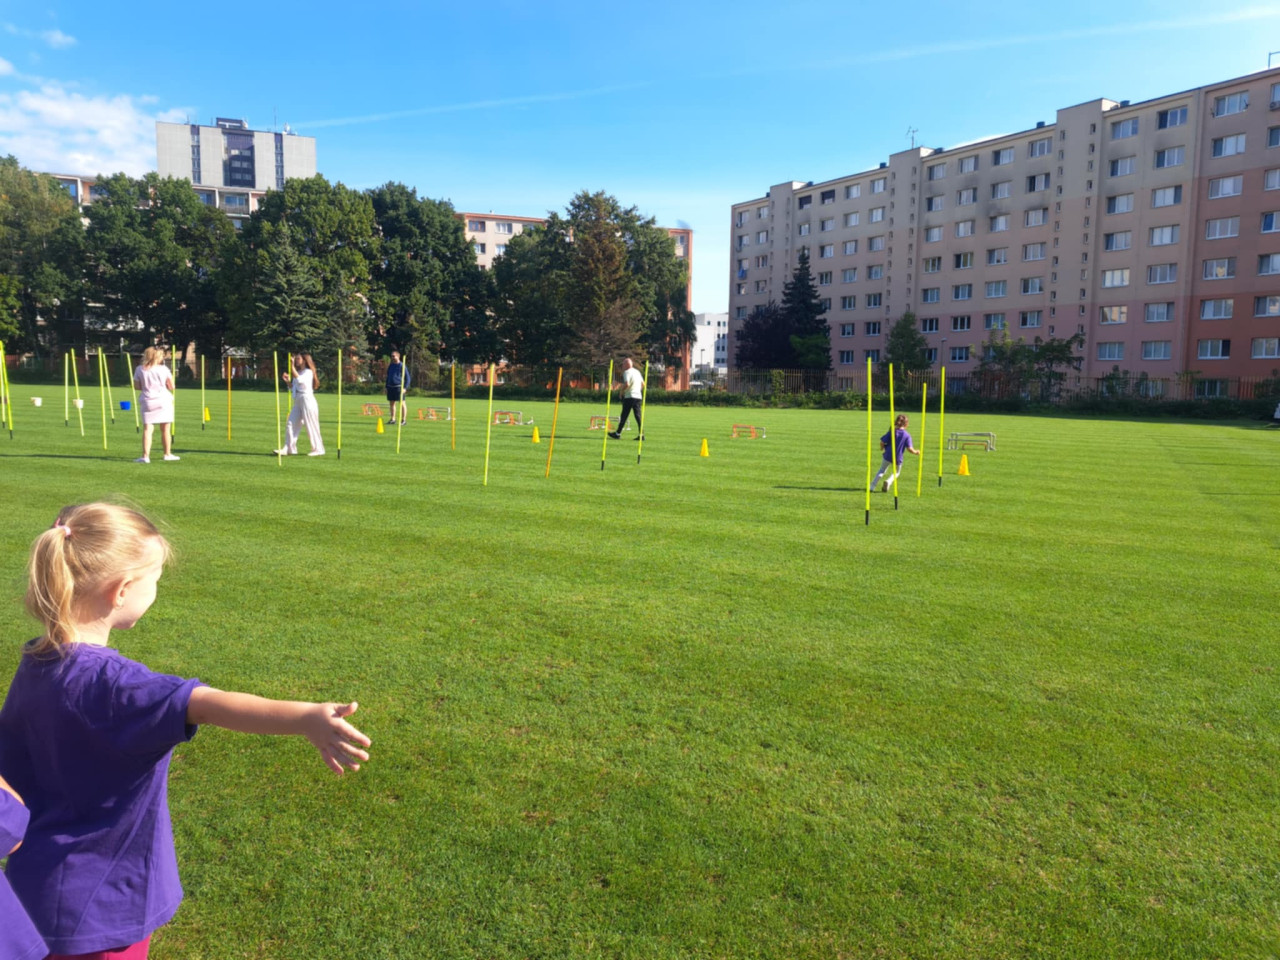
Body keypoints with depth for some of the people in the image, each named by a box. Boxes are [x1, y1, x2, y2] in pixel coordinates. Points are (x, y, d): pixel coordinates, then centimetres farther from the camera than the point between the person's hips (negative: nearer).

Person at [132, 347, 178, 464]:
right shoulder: (164, 369, -3)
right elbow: (171, 387, -1)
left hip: (147, 401, 1)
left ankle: (145, 456, -14)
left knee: (147, 428, -4)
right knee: (166, 429, 10)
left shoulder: (140, 370, 1)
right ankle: (167, 454, 20)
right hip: (164, 400, -1)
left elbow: (137, 386, 5)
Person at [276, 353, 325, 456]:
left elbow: (299, 380, -24)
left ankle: (318, 449, 3)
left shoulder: (308, 372, -5)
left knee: (311, 426, -4)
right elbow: (293, 388, 22)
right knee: (290, 424, 1)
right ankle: (289, 449, 2)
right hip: (298, 401, 9)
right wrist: (287, 381, 5)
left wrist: (292, 366, -21)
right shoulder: (298, 373, 19)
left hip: (307, 400, -9)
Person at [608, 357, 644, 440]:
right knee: (638, 416, 4)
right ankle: (641, 435, -2)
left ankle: (618, 434, 5)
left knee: (624, 416, -1)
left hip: (629, 396, -7)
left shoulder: (627, 372, -8)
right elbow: (643, 384, 20)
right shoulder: (637, 372, 17)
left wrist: (622, 391, -7)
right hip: (638, 396, 7)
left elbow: (626, 384, -21)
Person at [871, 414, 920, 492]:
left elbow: (882, 442, -6)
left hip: (888, 456, 1)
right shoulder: (907, 435, -9)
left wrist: (882, 448, 16)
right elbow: (909, 449, -15)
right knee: (896, 473, 22)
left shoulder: (892, 432, -3)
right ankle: (888, 481, -7)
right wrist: (915, 452, 5)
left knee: (882, 471, 20)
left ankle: (872, 486, 9)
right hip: (898, 458, -1)